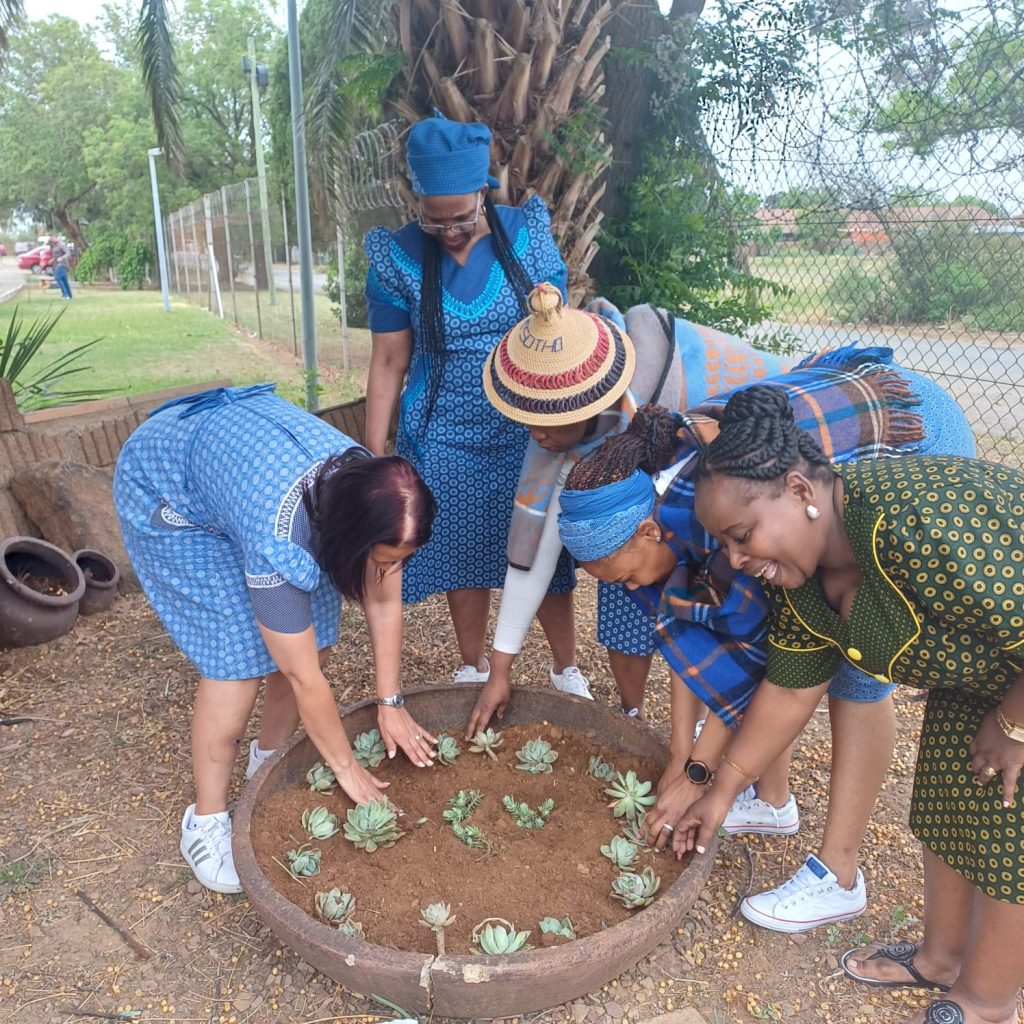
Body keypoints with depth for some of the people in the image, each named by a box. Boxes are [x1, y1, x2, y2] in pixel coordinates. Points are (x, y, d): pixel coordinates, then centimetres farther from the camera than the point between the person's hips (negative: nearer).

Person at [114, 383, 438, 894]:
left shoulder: (373, 494, -25)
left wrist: (390, 703, -6)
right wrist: (345, 766, -17)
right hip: (168, 495, -6)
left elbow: (384, 604, -10)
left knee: (311, 634, -1)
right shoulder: (278, 539, -42)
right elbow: (305, 677, -30)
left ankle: (270, 757, 25)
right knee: (237, 656, -13)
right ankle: (206, 822, 5)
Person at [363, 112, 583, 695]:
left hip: (529, 435, 0)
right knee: (463, 558, 11)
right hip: (447, 440, 0)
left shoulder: (529, 236, -4)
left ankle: (567, 670, 28)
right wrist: (374, 459, -2)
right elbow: (388, 362, -2)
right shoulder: (398, 258, -5)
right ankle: (473, 670, 33)